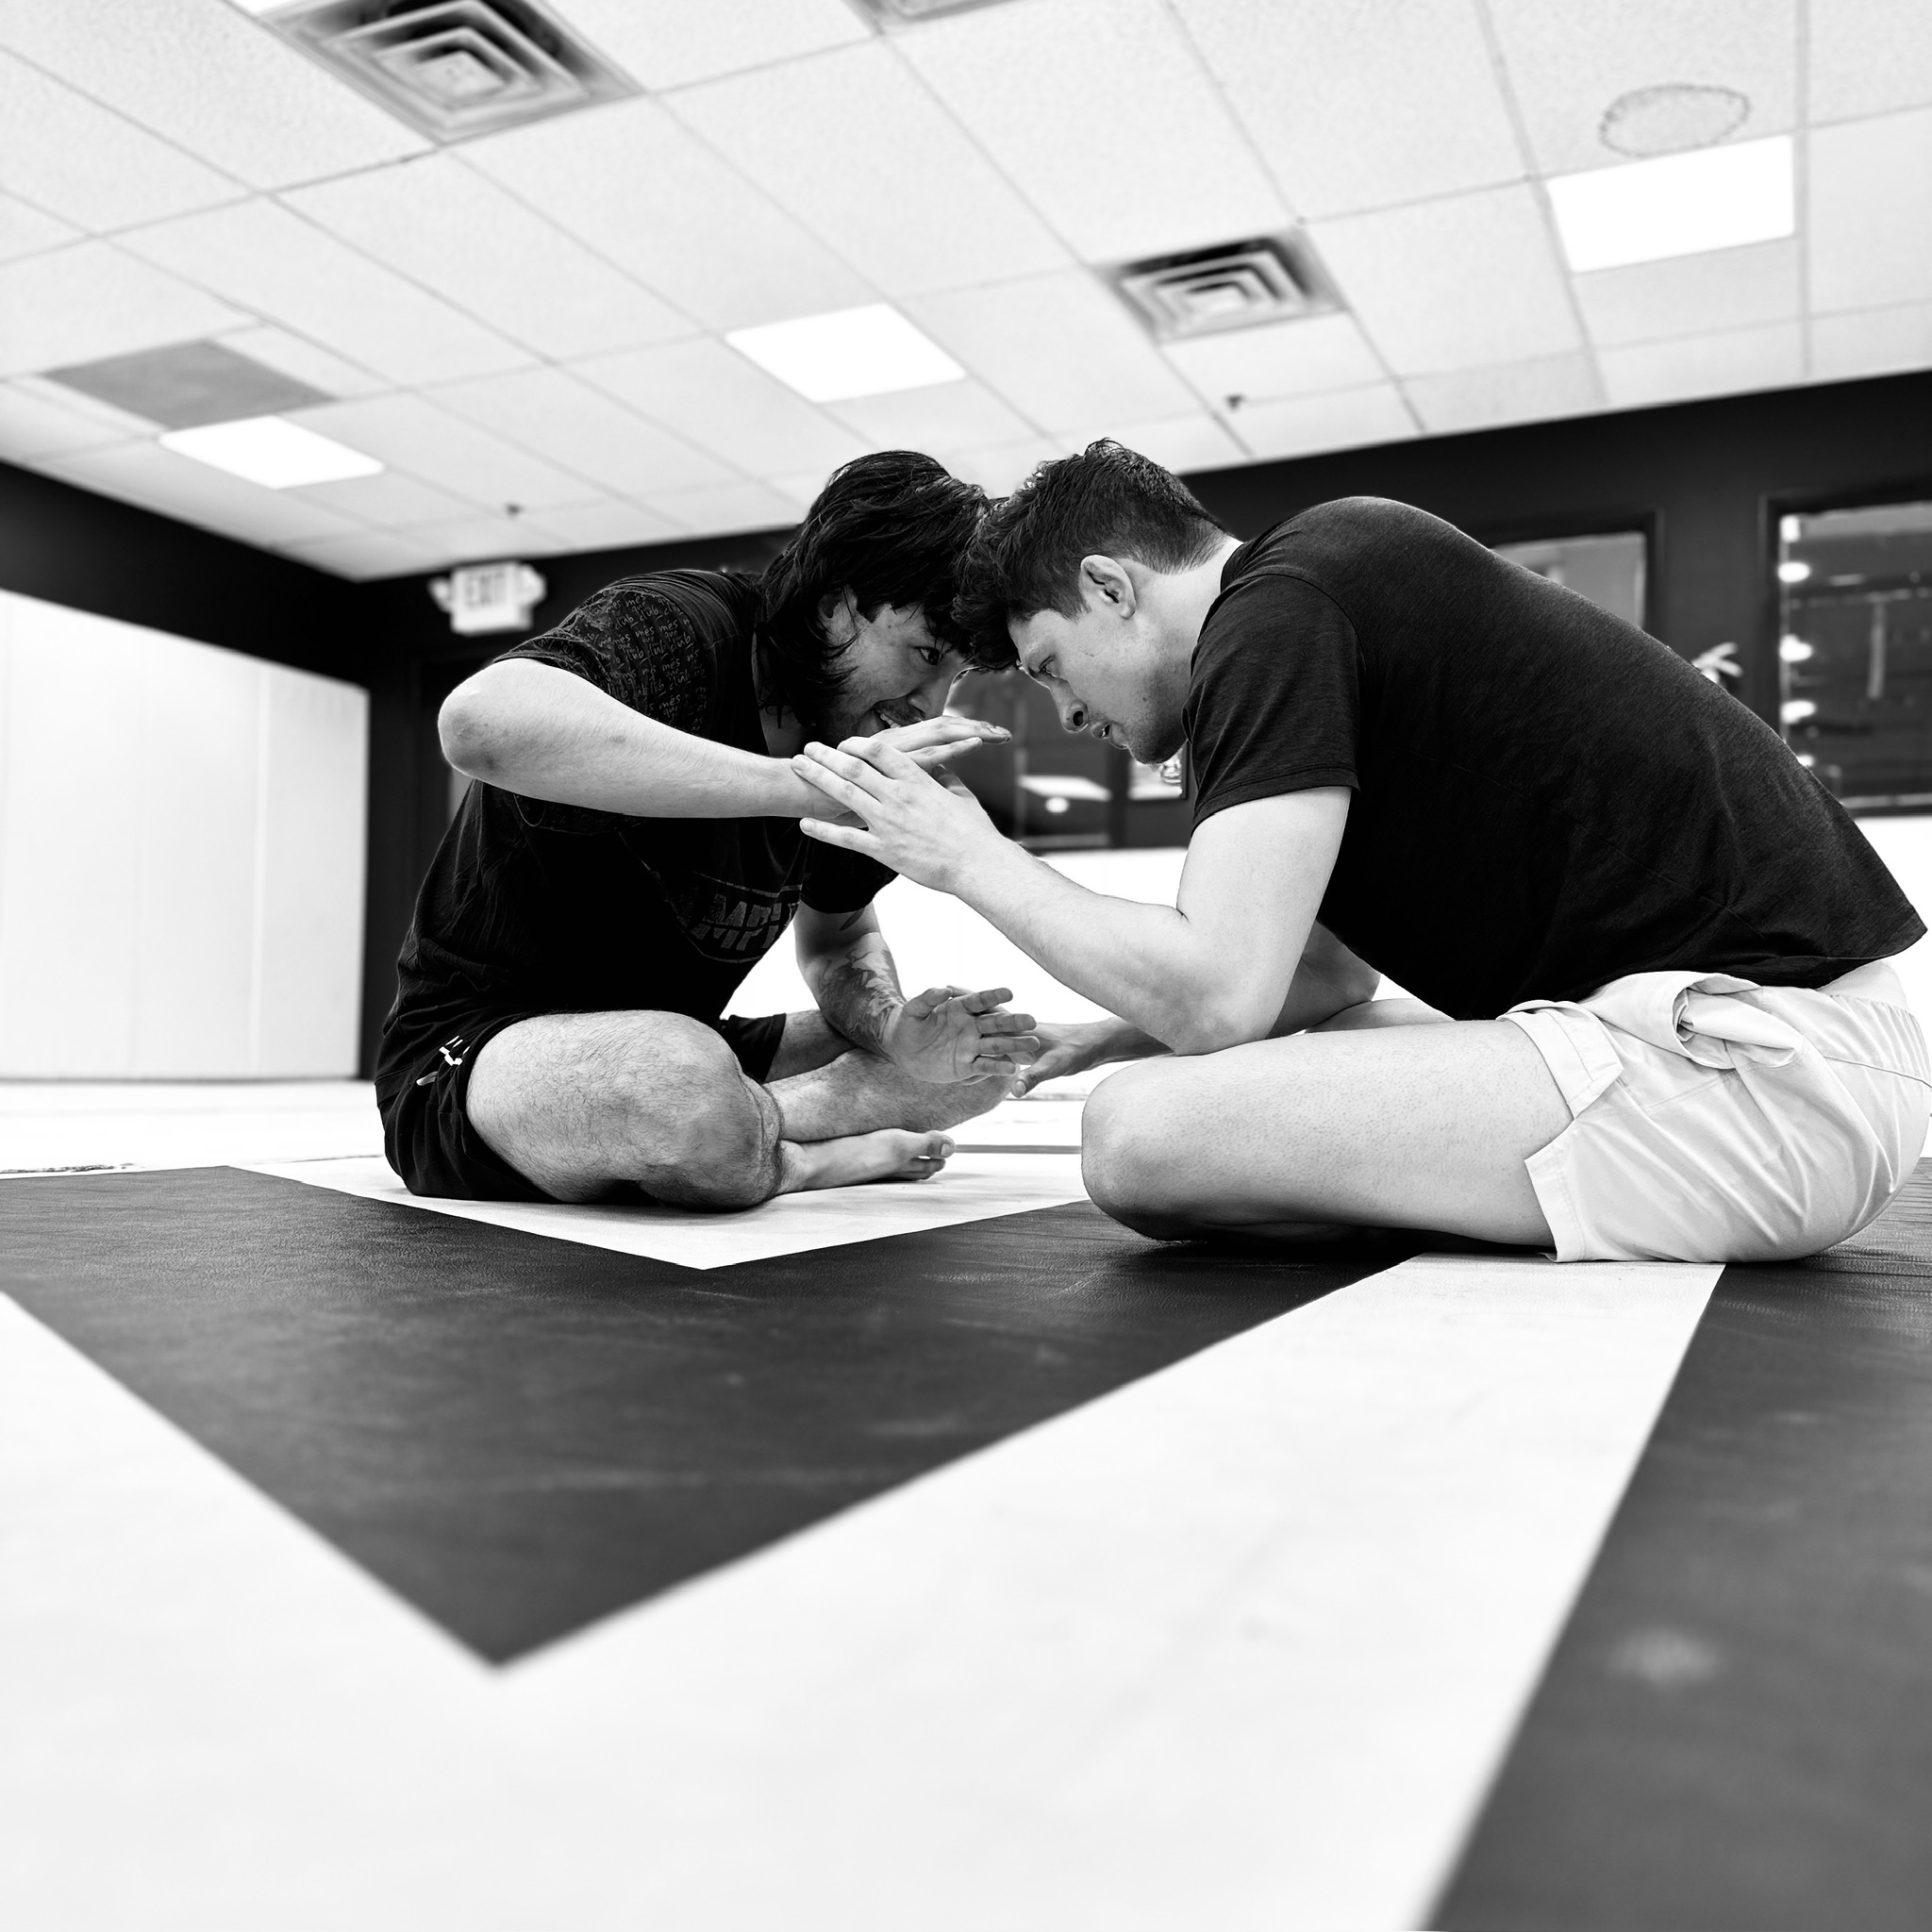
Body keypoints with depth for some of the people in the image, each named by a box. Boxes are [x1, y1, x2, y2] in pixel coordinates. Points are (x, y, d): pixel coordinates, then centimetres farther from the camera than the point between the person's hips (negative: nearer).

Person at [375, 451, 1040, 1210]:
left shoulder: (855, 743, 2)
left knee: (988, 1053, 4)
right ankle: (811, 1157, -9)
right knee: (692, 1089, -40)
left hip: (666, 1047, 7)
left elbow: (839, 940, 14)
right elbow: (482, 721, -43)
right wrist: (803, 783, -42)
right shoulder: (674, 628, -21)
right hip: (469, 1054, -7)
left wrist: (893, 1033, -10)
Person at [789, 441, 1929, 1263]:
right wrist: (1097, 1041, 17)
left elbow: (1218, 994, -18)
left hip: (1766, 1050, -10)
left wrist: (969, 859, -3)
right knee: (1266, 1071, 23)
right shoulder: (1343, 574, 20)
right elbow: (1329, 970, 24)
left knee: (1150, 1135, -21)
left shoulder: (1273, 617, -11)